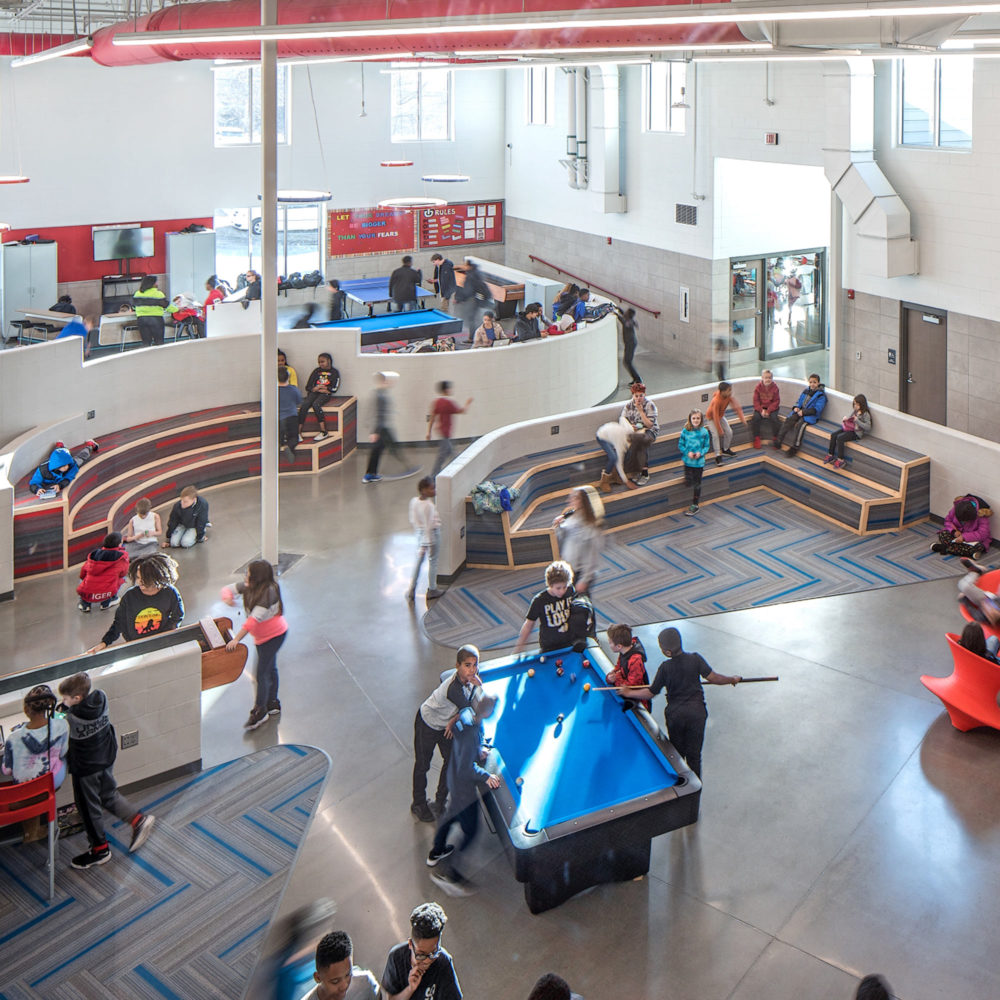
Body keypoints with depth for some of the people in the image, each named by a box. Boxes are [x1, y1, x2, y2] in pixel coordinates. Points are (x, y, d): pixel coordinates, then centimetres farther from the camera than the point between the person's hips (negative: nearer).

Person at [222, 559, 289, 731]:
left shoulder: (268, 592, -31)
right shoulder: (248, 586, -7)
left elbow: (254, 619, -34)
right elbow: (228, 589, 0)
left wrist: (237, 639, -34)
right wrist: (227, 597, -26)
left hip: (274, 634, -9)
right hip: (261, 635, 9)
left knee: (262, 672, -7)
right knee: (270, 668, 20)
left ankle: (259, 711, 3)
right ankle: (272, 703, 34)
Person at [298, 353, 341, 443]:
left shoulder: (334, 372, 8)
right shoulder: (316, 371, 18)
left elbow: (334, 389, -3)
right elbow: (308, 387, 14)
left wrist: (321, 389, -5)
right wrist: (315, 388, -7)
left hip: (325, 394, -4)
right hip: (314, 393, 4)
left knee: (315, 405, -34)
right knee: (304, 405, -26)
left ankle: (324, 431, -32)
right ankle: (298, 432, -31)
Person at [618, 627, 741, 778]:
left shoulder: (665, 667, -12)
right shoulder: (695, 659, -9)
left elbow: (651, 693, -5)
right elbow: (712, 677, -9)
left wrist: (629, 693, 8)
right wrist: (732, 680, 9)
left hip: (675, 714, -1)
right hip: (697, 712, 1)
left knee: (676, 754, 16)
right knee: (694, 755, 11)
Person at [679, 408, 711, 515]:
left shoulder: (704, 432, -7)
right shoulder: (685, 431, -7)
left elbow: (707, 446, 1)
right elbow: (680, 445, 0)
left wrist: (700, 453, -17)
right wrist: (687, 452, -16)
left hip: (699, 461, -1)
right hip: (688, 461, 1)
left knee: (697, 484, 7)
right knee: (688, 483, -3)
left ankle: (694, 506, 18)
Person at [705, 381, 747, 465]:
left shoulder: (729, 397, -20)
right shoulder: (716, 401, -39)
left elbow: (737, 407, -13)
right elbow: (716, 417, -36)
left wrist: (742, 419, -20)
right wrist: (720, 430, -32)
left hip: (721, 416, 7)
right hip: (711, 418, -7)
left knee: (729, 432, 4)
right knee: (716, 435, -20)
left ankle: (725, 449, 27)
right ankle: (718, 455, -13)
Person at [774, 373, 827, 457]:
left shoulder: (821, 395, -7)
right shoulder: (806, 391, 14)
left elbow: (816, 409, -15)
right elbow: (799, 402, 24)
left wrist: (803, 412, -20)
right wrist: (796, 407, 0)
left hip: (811, 415, -6)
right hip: (800, 411, 6)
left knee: (800, 424, -32)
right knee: (788, 419, -19)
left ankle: (794, 447, -29)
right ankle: (778, 441, -21)